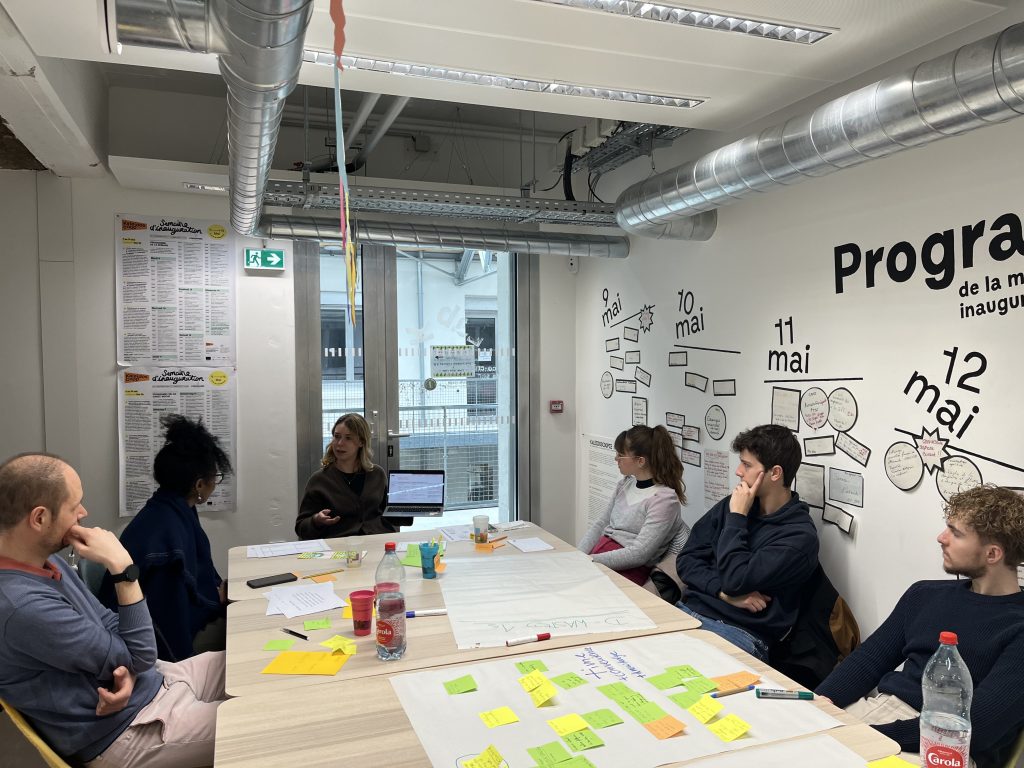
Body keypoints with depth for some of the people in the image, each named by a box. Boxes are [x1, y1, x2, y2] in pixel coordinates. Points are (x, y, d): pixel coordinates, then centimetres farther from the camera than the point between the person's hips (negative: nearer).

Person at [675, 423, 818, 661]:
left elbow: (735, 580, -17)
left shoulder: (800, 536, -7)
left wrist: (737, 517, -7)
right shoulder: (730, 505, 11)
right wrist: (724, 592, -8)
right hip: (689, 609, 6)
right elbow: (686, 560, 10)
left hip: (738, 632, -5)